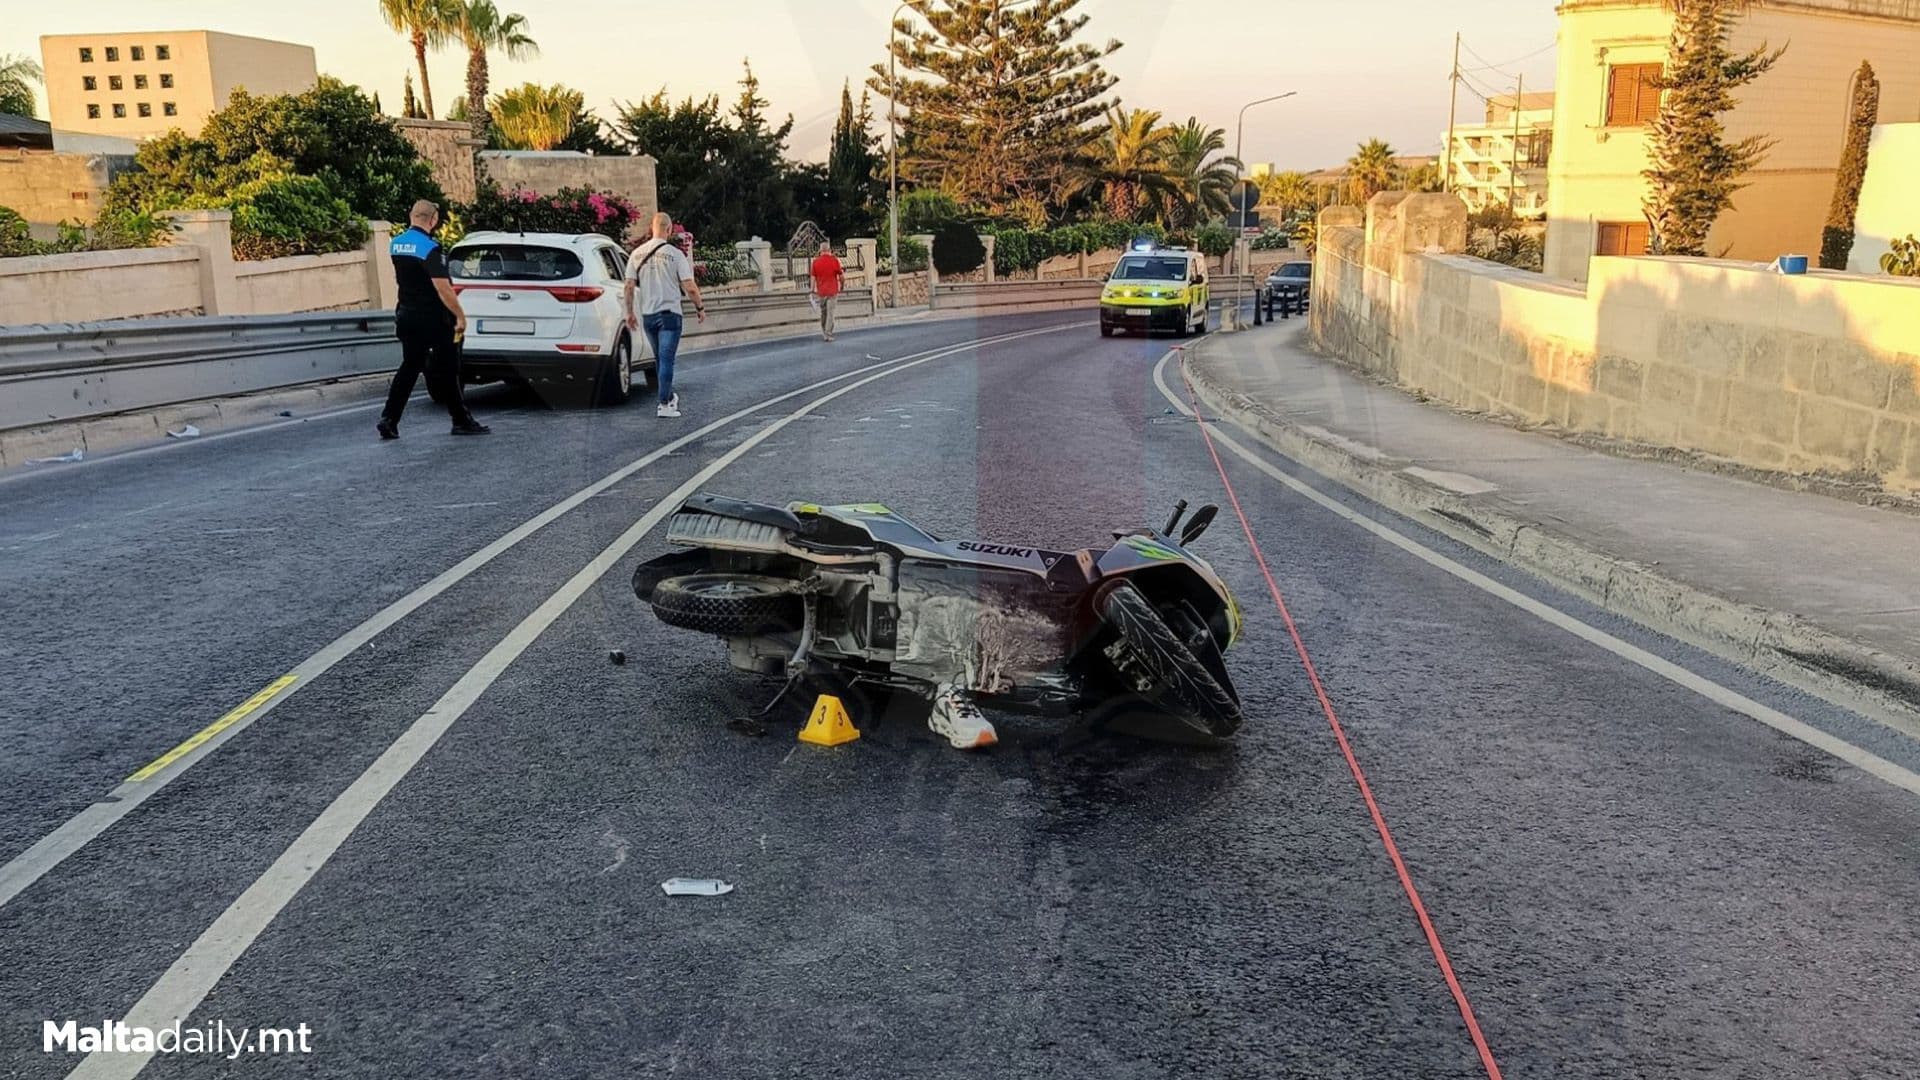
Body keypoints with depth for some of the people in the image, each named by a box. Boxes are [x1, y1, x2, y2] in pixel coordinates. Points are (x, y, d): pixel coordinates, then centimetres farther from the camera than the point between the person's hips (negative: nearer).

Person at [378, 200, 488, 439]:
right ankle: (461, 421, 10)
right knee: (448, 370, 3)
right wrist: (460, 315, -17)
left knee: (410, 366, 12)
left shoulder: (395, 244, 6)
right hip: (433, 318, -7)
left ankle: (389, 418, 4)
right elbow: (442, 287, -23)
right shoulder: (430, 248, -19)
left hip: (407, 314, 7)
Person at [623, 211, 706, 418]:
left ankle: (670, 397, 31)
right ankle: (664, 405, -5)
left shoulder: (637, 254, 3)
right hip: (669, 314, -5)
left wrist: (630, 313, 12)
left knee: (660, 359, 18)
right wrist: (700, 307, 3)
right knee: (666, 359, -3)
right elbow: (689, 287, -11)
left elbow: (629, 288, 2)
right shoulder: (675, 253, -9)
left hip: (647, 315, 5)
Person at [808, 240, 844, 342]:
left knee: (823, 313, 16)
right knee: (830, 313, 1)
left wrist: (812, 291, 4)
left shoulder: (816, 261, -2)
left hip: (820, 291, 2)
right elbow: (841, 276, -3)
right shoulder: (834, 261, -7)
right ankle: (828, 334, -2)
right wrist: (842, 285, 14)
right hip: (832, 291, -2)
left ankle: (824, 334, 23)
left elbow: (812, 277, -1)